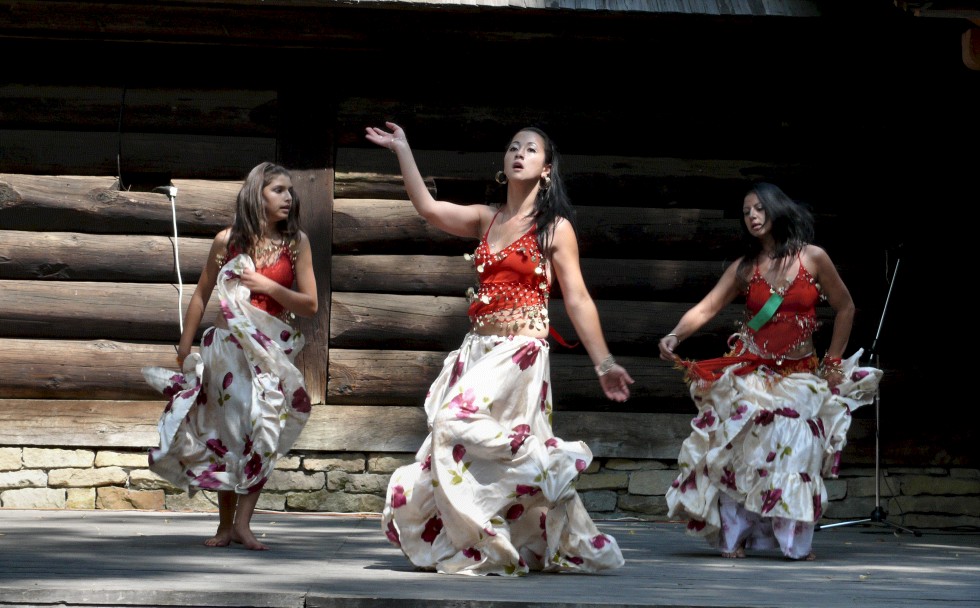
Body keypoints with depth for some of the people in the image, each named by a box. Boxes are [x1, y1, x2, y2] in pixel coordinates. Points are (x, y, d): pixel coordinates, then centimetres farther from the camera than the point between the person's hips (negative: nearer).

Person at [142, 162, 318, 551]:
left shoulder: (296, 242, 3)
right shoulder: (228, 241, 2)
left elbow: (310, 305, 1)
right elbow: (201, 296, 10)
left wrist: (268, 287, -12)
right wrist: (184, 350, 10)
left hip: (273, 350, 0)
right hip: (229, 345, 0)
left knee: (263, 430, -11)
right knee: (227, 431, -1)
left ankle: (242, 523, -10)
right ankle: (225, 525, 7)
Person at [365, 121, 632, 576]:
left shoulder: (555, 228, 0)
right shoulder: (487, 219, 14)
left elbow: (578, 301, -1)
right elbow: (428, 207, 4)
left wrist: (604, 364, -5)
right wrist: (402, 150, 4)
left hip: (520, 351, -6)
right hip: (478, 348, 6)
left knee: (459, 421, -23)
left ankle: (553, 462, -7)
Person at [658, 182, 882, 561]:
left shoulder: (812, 258, -3)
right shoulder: (744, 268, 1)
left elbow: (845, 308, 6)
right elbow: (706, 309, -8)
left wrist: (833, 363, 4)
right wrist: (675, 336, -26)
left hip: (800, 376, -1)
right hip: (750, 372, 1)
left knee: (796, 454, -9)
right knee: (740, 452, -7)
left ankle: (796, 541, -1)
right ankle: (733, 537, -1)